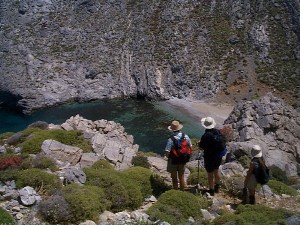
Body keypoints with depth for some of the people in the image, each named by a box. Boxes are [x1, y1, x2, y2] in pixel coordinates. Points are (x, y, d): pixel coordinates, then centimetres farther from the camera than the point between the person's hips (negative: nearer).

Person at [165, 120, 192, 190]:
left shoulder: (171, 139, -25)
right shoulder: (186, 137, -10)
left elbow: (167, 152, -25)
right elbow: (190, 147, 2)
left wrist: (168, 157, -4)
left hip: (173, 161, -4)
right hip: (183, 161, 4)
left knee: (174, 178, 15)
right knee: (181, 177, 22)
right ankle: (182, 190, 36)